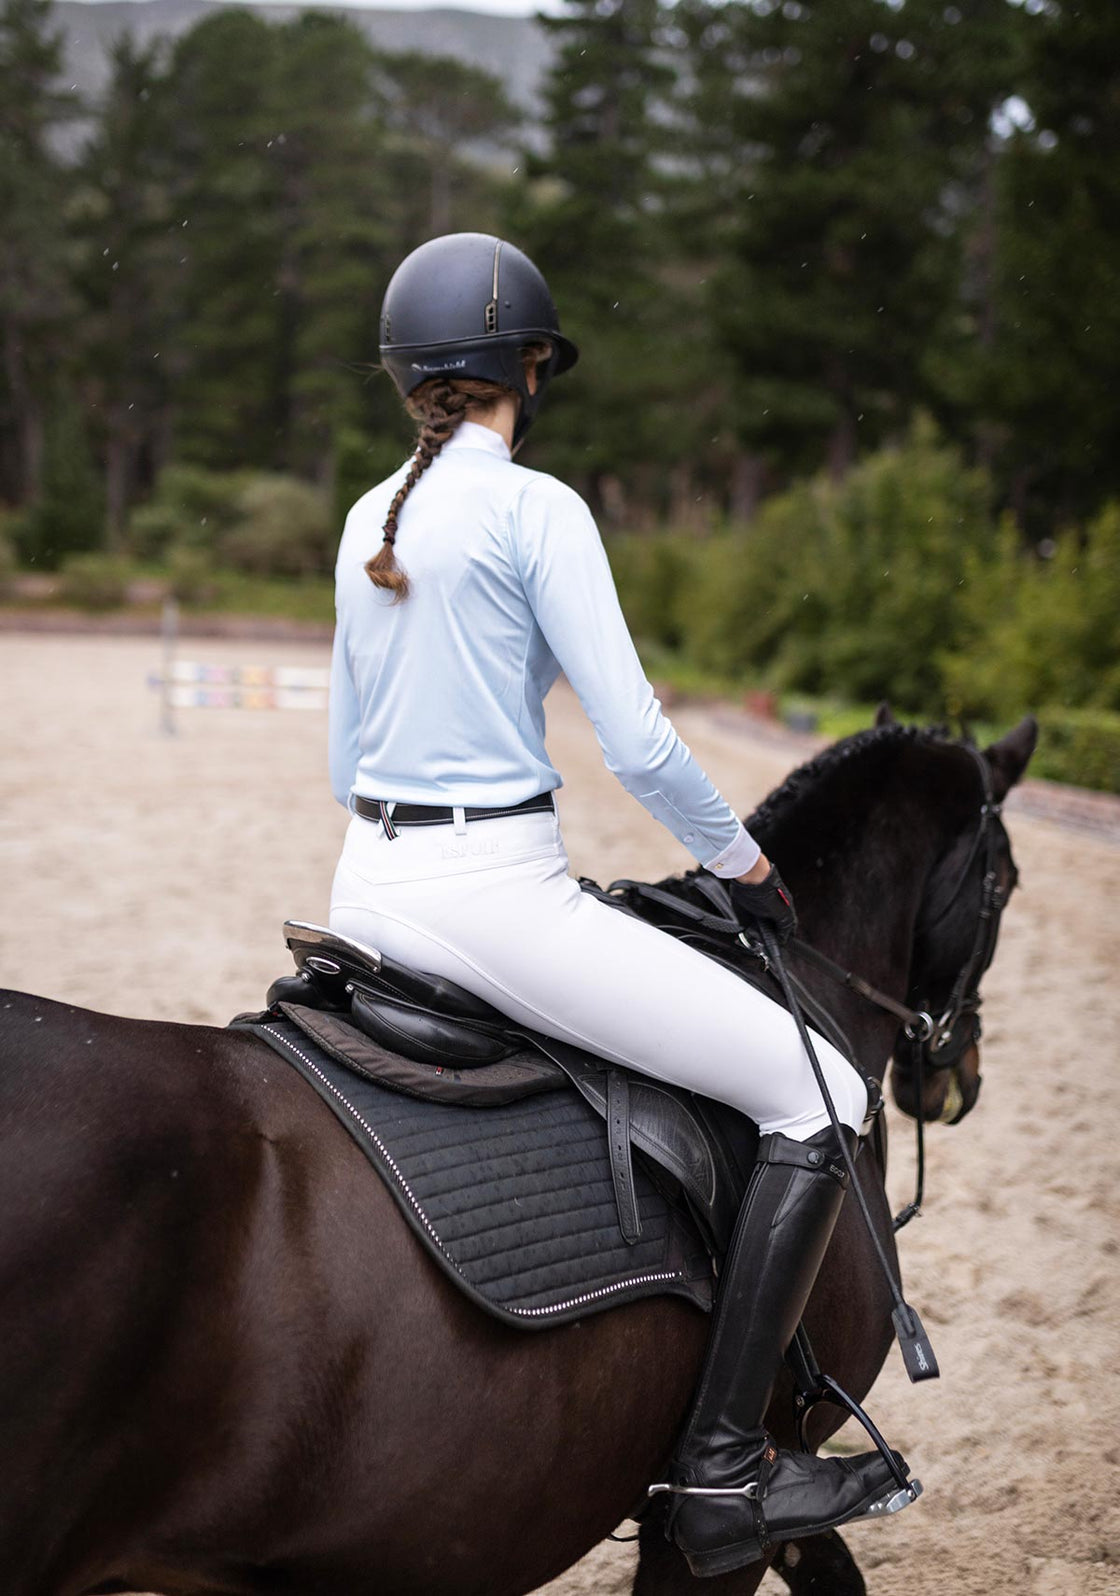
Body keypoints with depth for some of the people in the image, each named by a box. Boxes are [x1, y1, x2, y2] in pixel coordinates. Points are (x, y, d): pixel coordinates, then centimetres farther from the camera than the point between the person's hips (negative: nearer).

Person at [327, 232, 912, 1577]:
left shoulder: (367, 518, 12)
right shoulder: (535, 509, -11)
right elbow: (637, 746, -15)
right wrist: (744, 862, 1)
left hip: (367, 892, 8)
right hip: (499, 896, -8)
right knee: (822, 1097, -3)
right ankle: (721, 1472, -6)